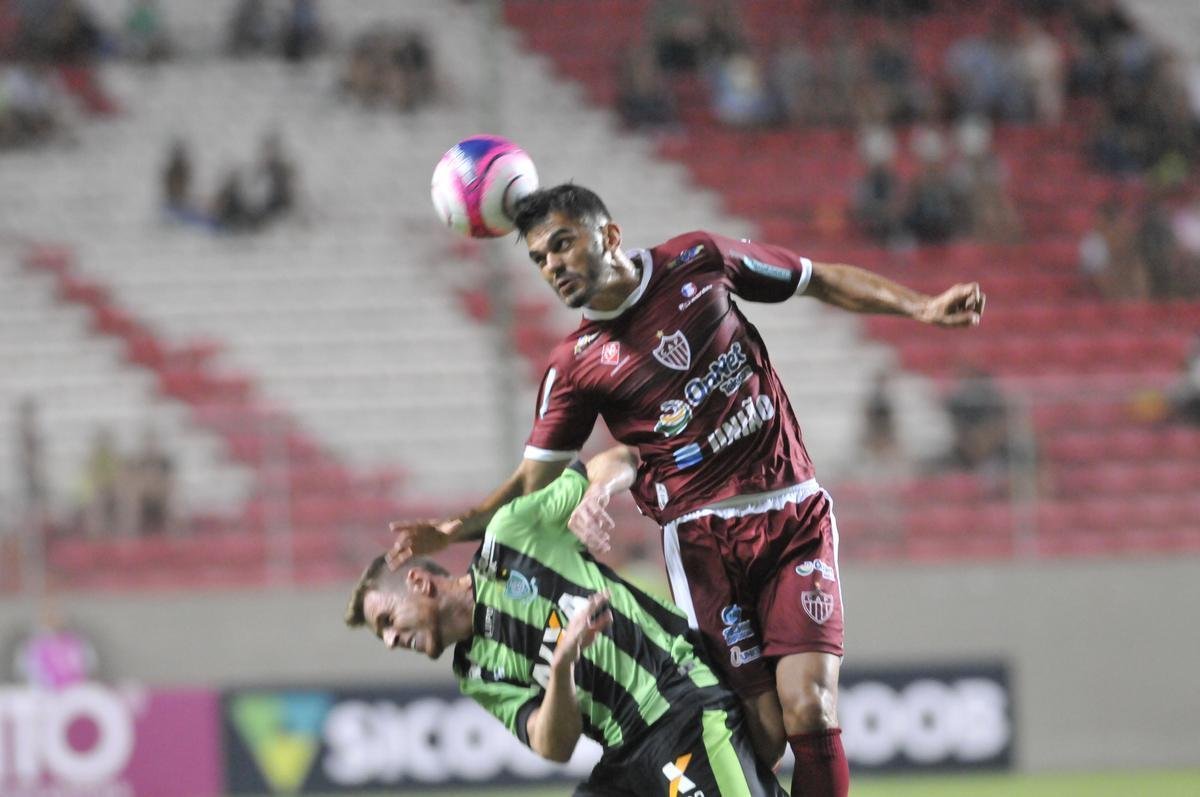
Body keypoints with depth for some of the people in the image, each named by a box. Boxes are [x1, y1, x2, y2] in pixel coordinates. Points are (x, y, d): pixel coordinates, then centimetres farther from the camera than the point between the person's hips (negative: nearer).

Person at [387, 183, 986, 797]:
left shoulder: (697, 261, 4)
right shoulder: (575, 366, 2)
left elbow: (819, 281, 16)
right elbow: (534, 483, 3)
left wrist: (921, 308, 8)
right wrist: (450, 533, -12)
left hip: (795, 517, 1)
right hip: (701, 536, -1)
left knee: (809, 711, -14)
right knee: (760, 735, -11)